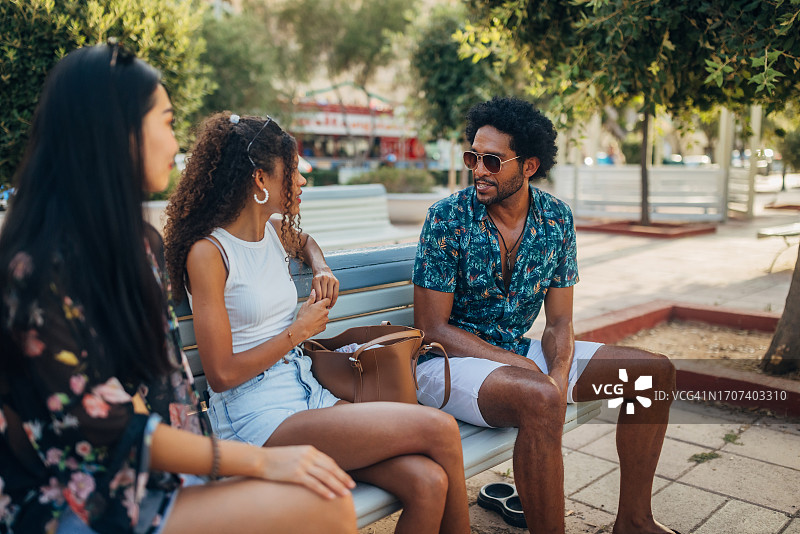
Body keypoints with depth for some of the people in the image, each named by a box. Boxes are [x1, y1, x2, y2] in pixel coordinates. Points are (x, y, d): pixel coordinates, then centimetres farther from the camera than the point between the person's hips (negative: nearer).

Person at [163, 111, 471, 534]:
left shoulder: (276, 230, 11)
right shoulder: (208, 252, -10)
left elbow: (305, 242, 39)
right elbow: (222, 374, -13)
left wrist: (322, 270, 17)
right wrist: (300, 330, -5)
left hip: (307, 392, 7)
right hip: (255, 417, -7)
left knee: (428, 484, -19)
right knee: (440, 429, -20)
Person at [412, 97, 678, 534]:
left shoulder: (557, 219, -1)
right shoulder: (447, 218, -15)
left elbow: (559, 323, 2)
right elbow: (433, 328, -15)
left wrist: (559, 375, -20)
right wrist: (525, 366, -21)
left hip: (518, 350, 6)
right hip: (449, 359, -6)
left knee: (655, 370, 1)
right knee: (539, 399, -38)